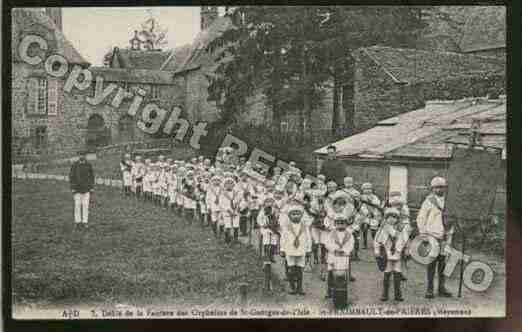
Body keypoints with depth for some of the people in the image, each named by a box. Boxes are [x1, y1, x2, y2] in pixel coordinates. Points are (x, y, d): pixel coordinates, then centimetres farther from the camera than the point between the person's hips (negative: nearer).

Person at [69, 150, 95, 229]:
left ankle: (85, 222, 6)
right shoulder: (74, 165, -4)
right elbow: (71, 176, -2)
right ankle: (77, 221, 7)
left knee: (85, 205, 0)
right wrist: (72, 188, -7)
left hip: (86, 188, 1)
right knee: (77, 205, -1)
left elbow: (91, 176, 7)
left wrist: (92, 187, 3)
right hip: (77, 188, -1)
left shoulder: (88, 165, 1)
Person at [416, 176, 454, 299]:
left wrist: (450, 234, 12)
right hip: (432, 236, -4)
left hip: (444, 237, 4)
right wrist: (423, 235, -7)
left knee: (443, 262, 6)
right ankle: (429, 289, 6)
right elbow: (420, 218, -2)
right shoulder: (429, 201, -4)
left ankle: (442, 288, 16)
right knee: (432, 263, -1)